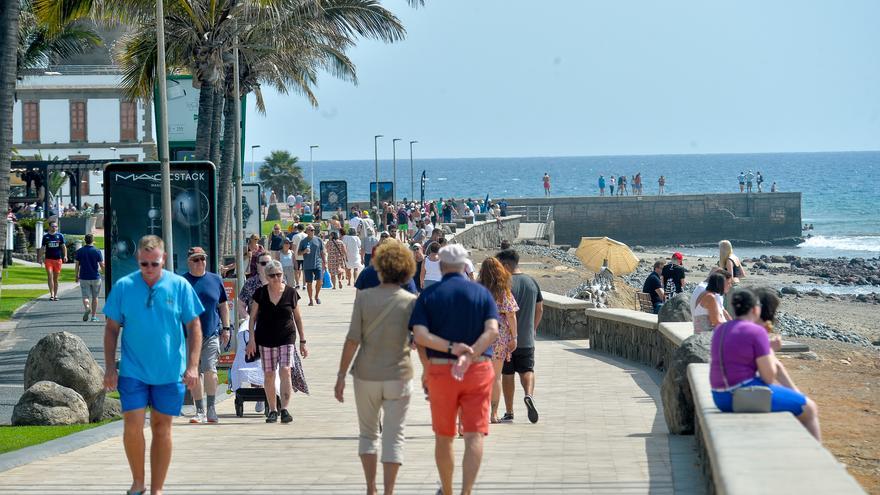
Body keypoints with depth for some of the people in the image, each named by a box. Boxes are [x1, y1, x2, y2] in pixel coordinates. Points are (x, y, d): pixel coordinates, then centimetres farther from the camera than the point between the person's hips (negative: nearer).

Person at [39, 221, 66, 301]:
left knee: (56, 278, 7)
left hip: (58, 259, 1)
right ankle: (51, 294, -13)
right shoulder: (45, 236, 6)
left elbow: (63, 246, 5)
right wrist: (41, 258, 6)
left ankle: (55, 295, 15)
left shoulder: (60, 236, 6)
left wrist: (65, 256, -9)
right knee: (50, 276, -12)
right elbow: (43, 248, 11)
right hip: (48, 259, -1)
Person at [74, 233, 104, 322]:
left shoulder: (79, 251, -1)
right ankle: (94, 316, 15)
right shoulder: (97, 251, -5)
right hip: (95, 278, 0)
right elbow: (102, 265, -4)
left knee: (85, 296, 1)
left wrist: (77, 276, 12)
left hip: (84, 278, 0)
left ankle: (87, 308, -29)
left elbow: (77, 265, 1)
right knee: (95, 297, 12)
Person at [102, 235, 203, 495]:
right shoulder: (123, 286, -1)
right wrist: (110, 367, 0)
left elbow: (194, 327, 1)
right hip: (132, 371, 0)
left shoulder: (179, 286, -2)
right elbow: (112, 328, 4)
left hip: (170, 373, 0)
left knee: (162, 427, 7)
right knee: (132, 426, -8)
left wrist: (192, 365, -6)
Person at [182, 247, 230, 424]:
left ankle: (211, 408, -3)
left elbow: (223, 305, 16)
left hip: (211, 333, 0)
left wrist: (226, 328, 10)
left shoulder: (215, 280, 8)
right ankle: (200, 411, 12)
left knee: (210, 370, -13)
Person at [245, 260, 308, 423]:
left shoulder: (291, 292, -1)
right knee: (268, 375, 3)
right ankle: (273, 410, 14)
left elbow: (297, 318, 8)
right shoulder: (261, 293, 0)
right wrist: (251, 339, -2)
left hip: (286, 338, -1)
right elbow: (252, 317, 5)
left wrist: (302, 341, 9)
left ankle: (285, 409, -16)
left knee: (285, 371, -15)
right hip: (265, 339, 1)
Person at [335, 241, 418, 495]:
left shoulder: (364, 297, -7)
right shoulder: (411, 302, -6)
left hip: (366, 376, 1)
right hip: (398, 376, -1)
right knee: (394, 437, 4)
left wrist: (341, 375, -3)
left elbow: (352, 340, -9)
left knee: (368, 433, 16)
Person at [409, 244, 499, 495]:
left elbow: (420, 336, -14)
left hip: (440, 370, 0)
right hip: (478, 370, 0)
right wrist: (469, 355, -23)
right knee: (474, 435, -4)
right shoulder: (482, 293, 2)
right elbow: (492, 331, -14)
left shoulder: (428, 295, 0)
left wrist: (451, 348, -14)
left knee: (443, 437, 15)